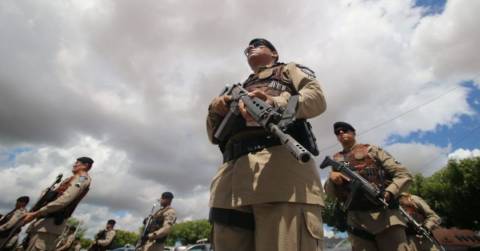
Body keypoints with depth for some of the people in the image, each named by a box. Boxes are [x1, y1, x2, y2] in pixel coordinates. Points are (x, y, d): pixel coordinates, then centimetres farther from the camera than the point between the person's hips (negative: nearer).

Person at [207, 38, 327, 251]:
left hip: (280, 159, -4)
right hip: (233, 171, 5)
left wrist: (276, 103, -14)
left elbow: (317, 98, 6)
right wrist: (215, 112, 5)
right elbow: (215, 136, 29)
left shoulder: (288, 70, 27)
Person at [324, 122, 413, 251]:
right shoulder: (336, 160, 17)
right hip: (355, 220, 2)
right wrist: (331, 179, -10)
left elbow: (404, 175, 4)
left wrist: (388, 193, -16)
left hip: (384, 213, -2)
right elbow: (329, 193, 13)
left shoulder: (372, 150, 11)